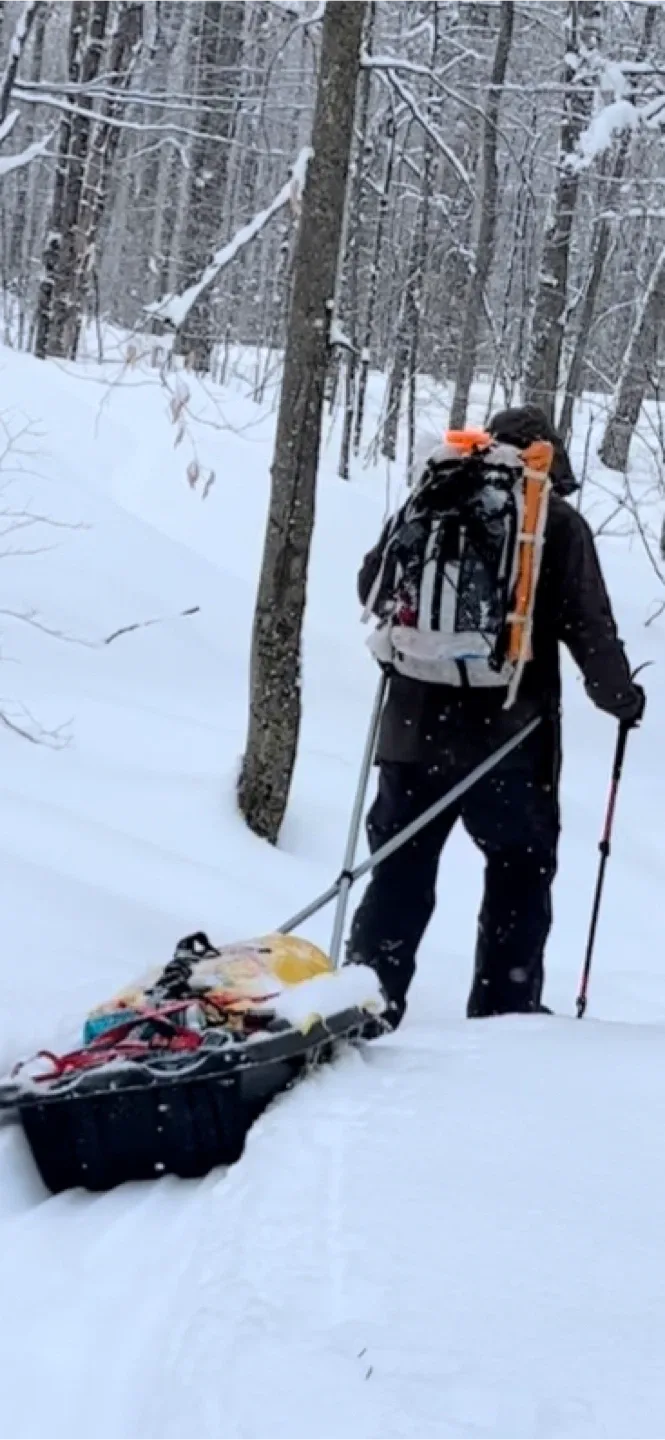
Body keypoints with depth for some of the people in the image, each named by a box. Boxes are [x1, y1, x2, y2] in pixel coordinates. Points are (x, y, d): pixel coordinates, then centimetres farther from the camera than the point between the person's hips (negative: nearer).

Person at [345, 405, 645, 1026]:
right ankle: (505, 1009, 7)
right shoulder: (559, 525, -5)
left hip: (417, 726, 3)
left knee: (400, 870, 11)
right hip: (508, 735, -3)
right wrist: (621, 696, 10)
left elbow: (372, 584, 11)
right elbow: (588, 626, -7)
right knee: (521, 872, 10)